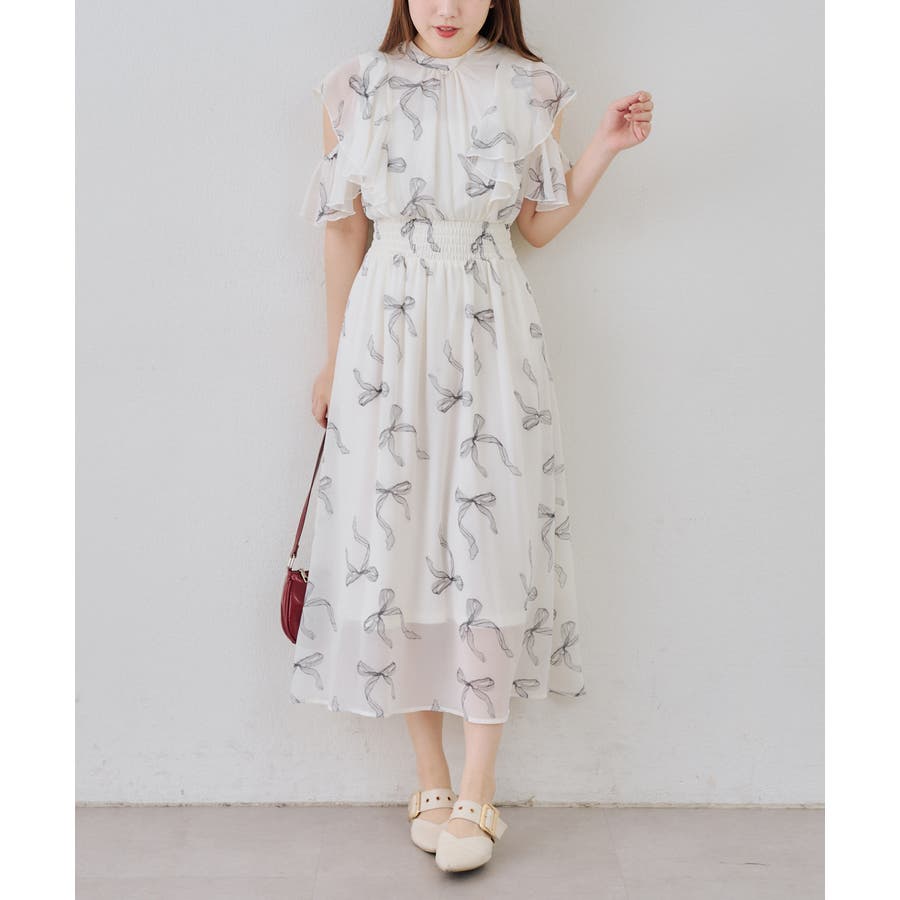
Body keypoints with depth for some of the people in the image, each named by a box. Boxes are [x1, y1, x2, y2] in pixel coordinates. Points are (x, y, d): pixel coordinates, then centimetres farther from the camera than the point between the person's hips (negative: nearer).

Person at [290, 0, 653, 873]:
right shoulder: (359, 89, 5)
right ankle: (431, 777, 17)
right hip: (388, 334, 1)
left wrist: (603, 148, 0)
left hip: (489, 339, 0)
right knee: (394, 544, 1)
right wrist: (334, 359, 11)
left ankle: (478, 791, 9)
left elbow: (537, 225, 11)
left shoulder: (525, 89, 5)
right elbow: (346, 235, 8)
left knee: (488, 547, -3)